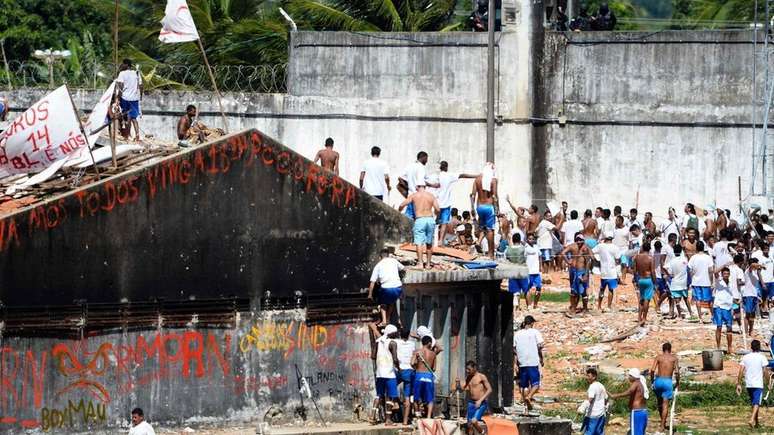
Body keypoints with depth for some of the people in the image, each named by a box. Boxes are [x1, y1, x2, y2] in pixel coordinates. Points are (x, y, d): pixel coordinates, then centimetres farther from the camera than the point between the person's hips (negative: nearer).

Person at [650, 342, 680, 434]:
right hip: (668, 381, -1)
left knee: (659, 401, 24)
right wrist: (677, 382, 8)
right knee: (665, 404, 1)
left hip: (658, 380, 1)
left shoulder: (658, 357, 4)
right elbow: (676, 371, -7)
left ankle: (663, 420, 34)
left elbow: (652, 370, -8)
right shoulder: (674, 358, 4)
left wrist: (652, 380, 6)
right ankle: (662, 426, -3)